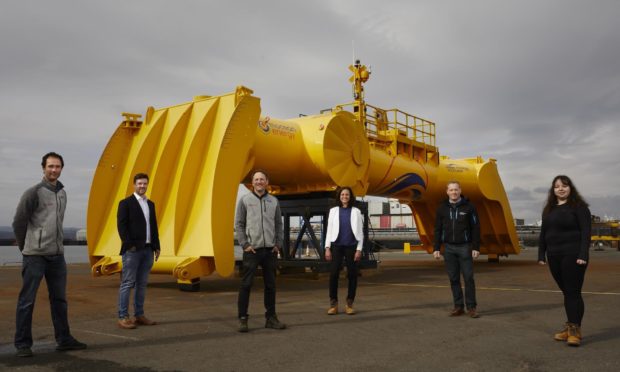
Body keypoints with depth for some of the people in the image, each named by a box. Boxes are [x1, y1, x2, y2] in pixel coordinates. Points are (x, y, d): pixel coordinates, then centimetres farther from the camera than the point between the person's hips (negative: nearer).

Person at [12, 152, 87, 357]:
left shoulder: (62, 193, 12)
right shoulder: (33, 192, -7)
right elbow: (18, 222, -4)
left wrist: (56, 244, 15)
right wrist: (25, 247, 4)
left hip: (57, 255, 6)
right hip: (35, 255, -6)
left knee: (59, 299, 10)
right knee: (27, 300, 1)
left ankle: (64, 340, 18)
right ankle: (23, 344, 10)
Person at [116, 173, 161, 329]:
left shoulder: (151, 204, 16)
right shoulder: (125, 203, -2)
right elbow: (121, 226, -9)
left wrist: (156, 247, 9)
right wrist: (129, 245, -16)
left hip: (147, 250, 6)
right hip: (132, 250, -6)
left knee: (142, 284, 9)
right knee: (127, 283, -5)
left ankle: (139, 315, 15)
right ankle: (123, 317, -1)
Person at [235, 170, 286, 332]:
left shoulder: (273, 201, 9)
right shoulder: (245, 200, 2)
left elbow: (279, 224, 12)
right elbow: (239, 224, 1)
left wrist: (278, 244, 3)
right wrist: (245, 244, -7)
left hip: (270, 250, 3)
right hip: (252, 249, -3)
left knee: (271, 285, 8)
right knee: (246, 284, -4)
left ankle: (271, 318, 18)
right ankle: (243, 319, 5)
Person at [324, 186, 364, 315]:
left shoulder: (356, 212, 6)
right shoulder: (333, 211, 8)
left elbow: (360, 232, 4)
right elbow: (329, 230, 6)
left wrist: (359, 249, -4)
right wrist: (327, 248, -2)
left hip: (351, 246, 0)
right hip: (337, 246, 0)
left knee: (352, 275, 2)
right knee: (333, 274, -6)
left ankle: (349, 304, 13)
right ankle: (333, 304, 3)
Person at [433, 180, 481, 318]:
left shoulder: (468, 207, -1)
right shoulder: (442, 208, 6)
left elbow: (475, 228, -2)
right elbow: (438, 229, 8)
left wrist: (476, 247, -7)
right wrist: (436, 248, 3)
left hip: (464, 247, -2)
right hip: (449, 248, 3)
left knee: (468, 277, -3)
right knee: (454, 278, 6)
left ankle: (471, 307, 5)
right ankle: (458, 306, 13)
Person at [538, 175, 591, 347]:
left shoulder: (578, 206, -4)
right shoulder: (549, 209, 15)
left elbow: (586, 232, -11)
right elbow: (543, 233, 17)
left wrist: (583, 255, -19)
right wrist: (541, 255, 11)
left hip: (573, 255, -6)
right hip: (554, 257, 6)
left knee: (573, 292, -6)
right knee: (566, 292, 10)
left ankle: (575, 330, -3)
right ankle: (569, 327, 16)